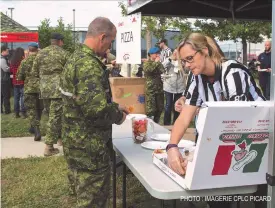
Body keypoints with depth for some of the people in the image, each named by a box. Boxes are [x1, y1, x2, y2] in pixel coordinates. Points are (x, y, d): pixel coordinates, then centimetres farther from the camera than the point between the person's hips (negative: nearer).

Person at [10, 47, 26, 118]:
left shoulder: (12, 61, 4)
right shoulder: (23, 61, -14)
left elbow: (11, 71, 13)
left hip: (15, 82, 6)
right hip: (22, 81, -6)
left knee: (16, 97, 11)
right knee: (22, 97, -1)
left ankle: (16, 113, 16)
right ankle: (23, 112, -2)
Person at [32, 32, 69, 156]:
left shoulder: (40, 53, 8)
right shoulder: (64, 53, -3)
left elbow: (34, 73, 10)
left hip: (44, 89, 5)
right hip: (58, 89, -5)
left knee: (53, 115, 19)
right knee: (55, 116, -2)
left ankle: (59, 137, 32)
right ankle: (49, 147, -2)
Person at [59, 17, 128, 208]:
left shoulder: (78, 57, 10)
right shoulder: (89, 65, -23)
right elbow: (96, 108, -34)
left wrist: (115, 106, 16)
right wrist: (118, 116, -14)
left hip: (77, 142, 10)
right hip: (89, 147, -10)